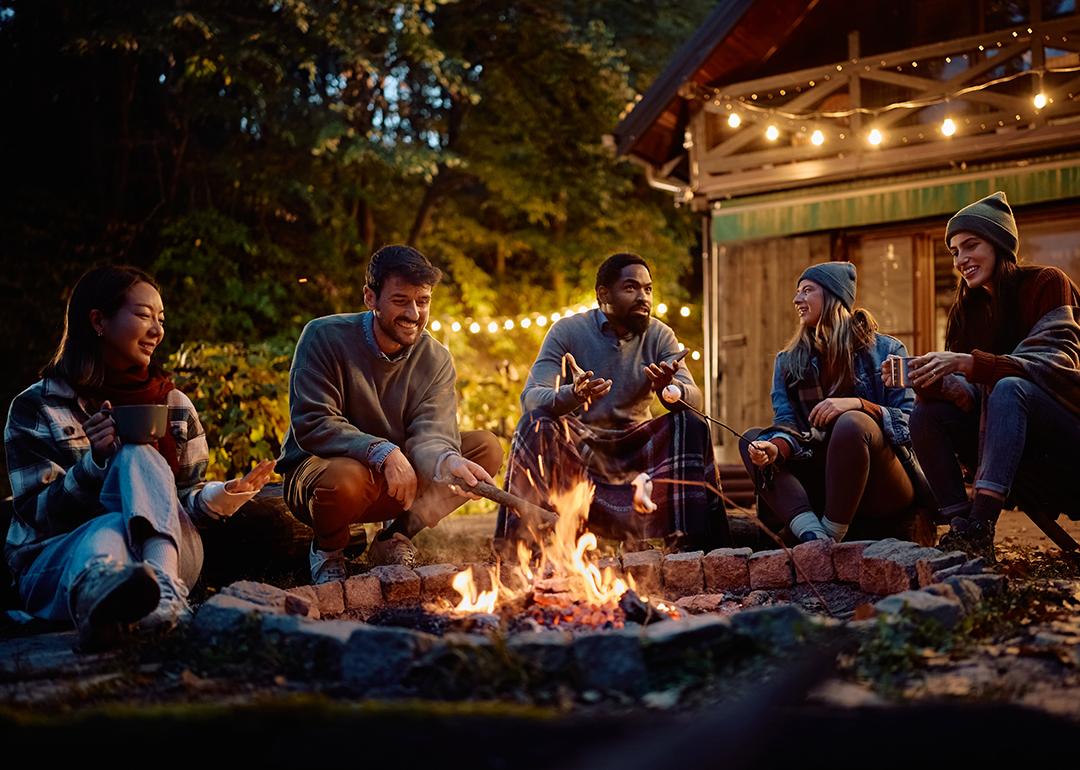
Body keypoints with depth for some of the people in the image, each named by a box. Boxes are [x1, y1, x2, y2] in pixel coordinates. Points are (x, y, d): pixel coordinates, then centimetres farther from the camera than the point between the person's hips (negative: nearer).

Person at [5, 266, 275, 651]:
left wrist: (220, 497, -9)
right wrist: (96, 461, -19)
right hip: (55, 558, -2)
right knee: (111, 530, -38)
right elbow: (38, 513, -1)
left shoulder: (174, 405, 15)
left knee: (139, 458, -28)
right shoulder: (36, 406, 5)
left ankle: (163, 584, -58)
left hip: (162, 548, 2)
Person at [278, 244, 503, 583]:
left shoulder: (436, 360, -4)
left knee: (487, 449, -12)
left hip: (396, 480, 5)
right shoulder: (325, 337, -16)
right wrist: (383, 453, -35)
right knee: (348, 478, -41)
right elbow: (311, 425, -23)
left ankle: (396, 537, 4)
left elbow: (430, 435, -17)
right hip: (321, 467, -4)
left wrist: (448, 461, -42)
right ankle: (328, 549, -3)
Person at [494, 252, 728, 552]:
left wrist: (670, 387, -37)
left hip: (635, 445, 2)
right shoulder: (568, 331, -8)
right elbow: (530, 398, -19)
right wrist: (572, 395, -42)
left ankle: (695, 539, -21)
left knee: (690, 425, -22)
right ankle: (516, 544, -31)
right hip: (578, 445, -2)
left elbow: (694, 399, -11)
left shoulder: (660, 336, 0)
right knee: (536, 423, -30)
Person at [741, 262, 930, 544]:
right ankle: (811, 534, -35)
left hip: (885, 491, -4)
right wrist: (776, 448, -25)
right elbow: (787, 425, -1)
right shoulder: (788, 361, 13)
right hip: (820, 487, 5)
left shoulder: (885, 350, 2)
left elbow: (910, 421, -7)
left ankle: (830, 537, -28)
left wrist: (857, 404, -25)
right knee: (751, 440, -13)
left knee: (852, 423, -32)